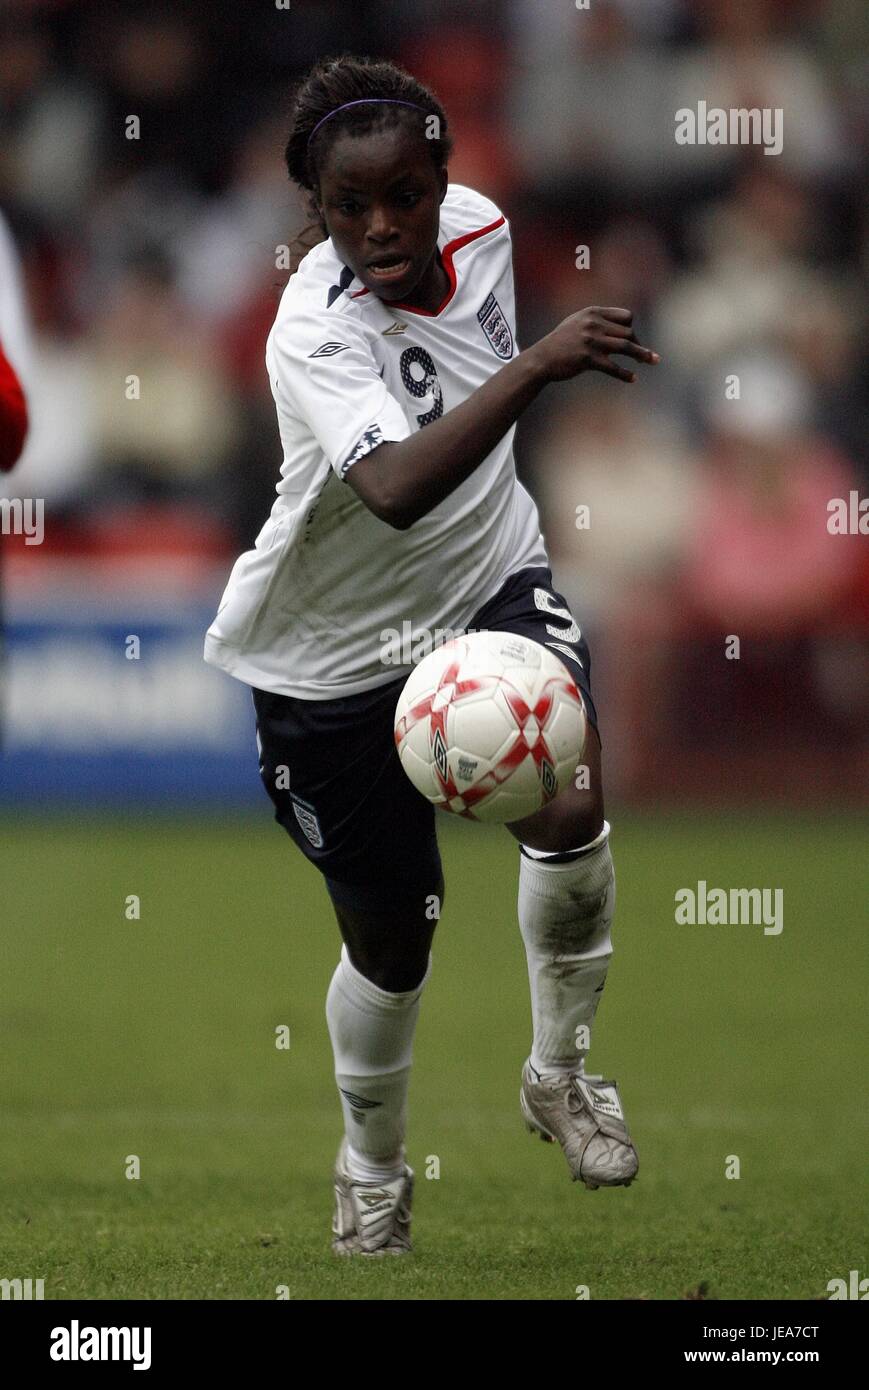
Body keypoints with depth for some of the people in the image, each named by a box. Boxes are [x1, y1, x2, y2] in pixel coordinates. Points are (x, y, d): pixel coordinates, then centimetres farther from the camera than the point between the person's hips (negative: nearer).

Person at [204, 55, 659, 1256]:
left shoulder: (479, 224, -11)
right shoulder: (313, 333, -31)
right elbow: (396, 490, -52)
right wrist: (536, 368, -59)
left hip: (490, 582, 4)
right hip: (336, 650, -4)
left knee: (570, 817, -23)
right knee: (390, 946, 7)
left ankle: (560, 1071, 3)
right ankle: (371, 1168, 37)